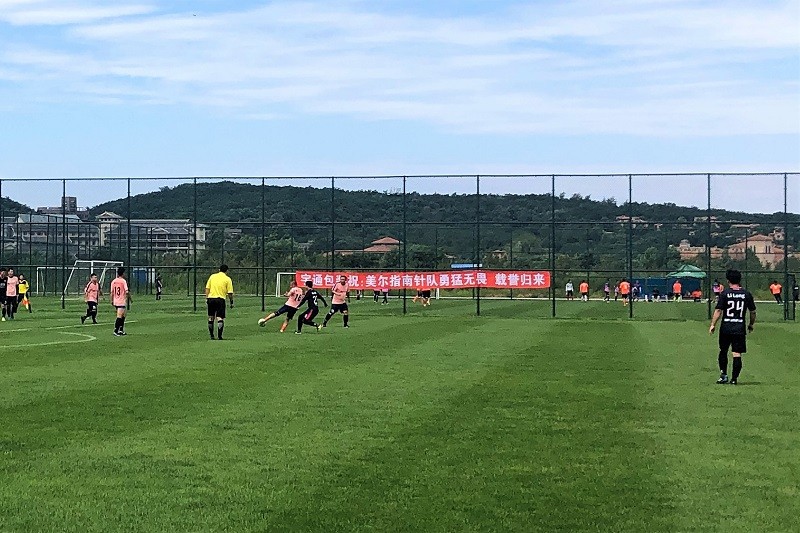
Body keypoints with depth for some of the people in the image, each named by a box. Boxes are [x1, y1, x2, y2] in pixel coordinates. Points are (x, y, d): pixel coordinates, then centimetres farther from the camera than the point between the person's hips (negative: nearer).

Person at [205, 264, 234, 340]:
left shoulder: (212, 276, 11)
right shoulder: (227, 279, 1)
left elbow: (207, 288, 8)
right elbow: (230, 293, -1)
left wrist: (206, 299, 10)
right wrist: (231, 302, 9)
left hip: (211, 298, 3)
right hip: (220, 299, -3)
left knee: (211, 318, 13)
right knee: (220, 318, -4)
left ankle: (211, 335, 18)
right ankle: (219, 336, -12)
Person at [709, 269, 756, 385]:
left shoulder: (725, 293, -4)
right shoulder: (746, 294, 3)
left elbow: (718, 311, -7)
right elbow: (753, 312, 8)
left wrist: (713, 325, -1)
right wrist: (751, 325, 22)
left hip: (726, 328, -1)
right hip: (740, 328, 1)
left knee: (723, 351, 15)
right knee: (737, 354, 1)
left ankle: (724, 375, 10)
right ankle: (734, 379, 0)